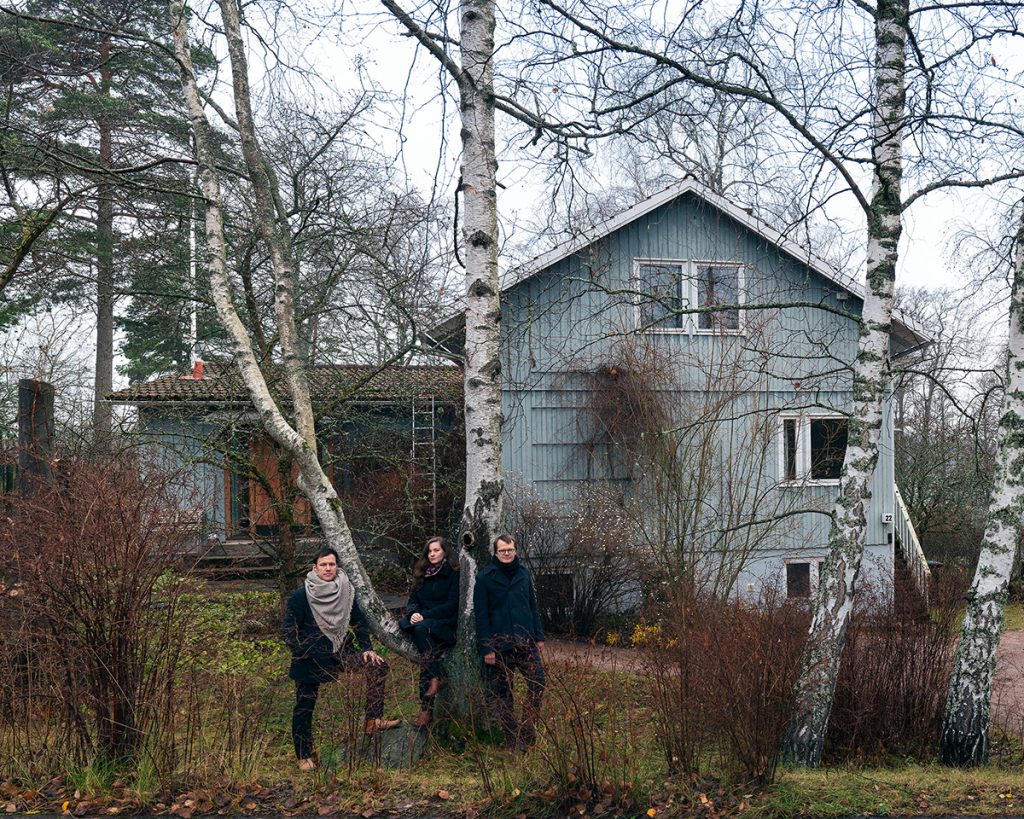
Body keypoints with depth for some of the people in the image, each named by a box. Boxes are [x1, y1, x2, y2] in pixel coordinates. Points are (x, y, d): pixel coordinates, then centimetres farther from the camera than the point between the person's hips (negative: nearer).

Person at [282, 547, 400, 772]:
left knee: (377, 666, -11)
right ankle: (304, 756, 18)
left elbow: (359, 622, 9)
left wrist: (366, 648, -1)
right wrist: (306, 653, -19)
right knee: (305, 706, 2)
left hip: (340, 650, 4)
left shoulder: (346, 590, -1)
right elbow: (288, 631, -11)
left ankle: (373, 720, -5)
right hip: (310, 659, -4)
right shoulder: (301, 596, -14)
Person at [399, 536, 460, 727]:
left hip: (446, 625, -5)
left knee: (422, 629, -34)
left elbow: (452, 605, -8)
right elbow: (412, 600, 14)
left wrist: (425, 615, -15)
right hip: (422, 621, 5)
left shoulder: (454, 575, 0)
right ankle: (436, 677, -29)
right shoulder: (421, 574, 18)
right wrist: (413, 613, -10)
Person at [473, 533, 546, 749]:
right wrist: (487, 648, -12)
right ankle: (512, 738, 14)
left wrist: (539, 636, 9)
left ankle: (528, 730, 11)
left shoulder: (523, 573, 8)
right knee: (502, 693, 4)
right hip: (499, 646, -3)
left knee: (537, 684, -4)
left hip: (526, 643, 3)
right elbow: (481, 615, -7)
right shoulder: (485, 577, -5)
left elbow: (533, 606, 14)